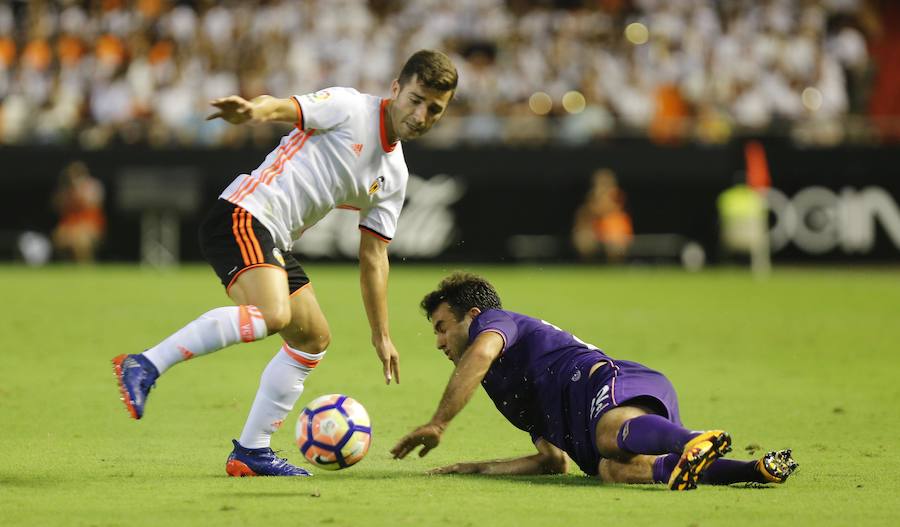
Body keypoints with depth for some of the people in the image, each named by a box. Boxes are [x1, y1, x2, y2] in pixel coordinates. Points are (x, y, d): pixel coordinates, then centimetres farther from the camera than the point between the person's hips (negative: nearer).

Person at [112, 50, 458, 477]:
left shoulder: (394, 176, 17)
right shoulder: (347, 108, -4)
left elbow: (373, 256, 22)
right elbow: (282, 107, -16)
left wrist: (381, 335, 21)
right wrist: (253, 110, -41)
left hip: (273, 243, 10)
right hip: (242, 217, -10)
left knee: (313, 339, 14)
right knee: (273, 313, -31)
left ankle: (251, 452, 20)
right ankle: (144, 366, -31)